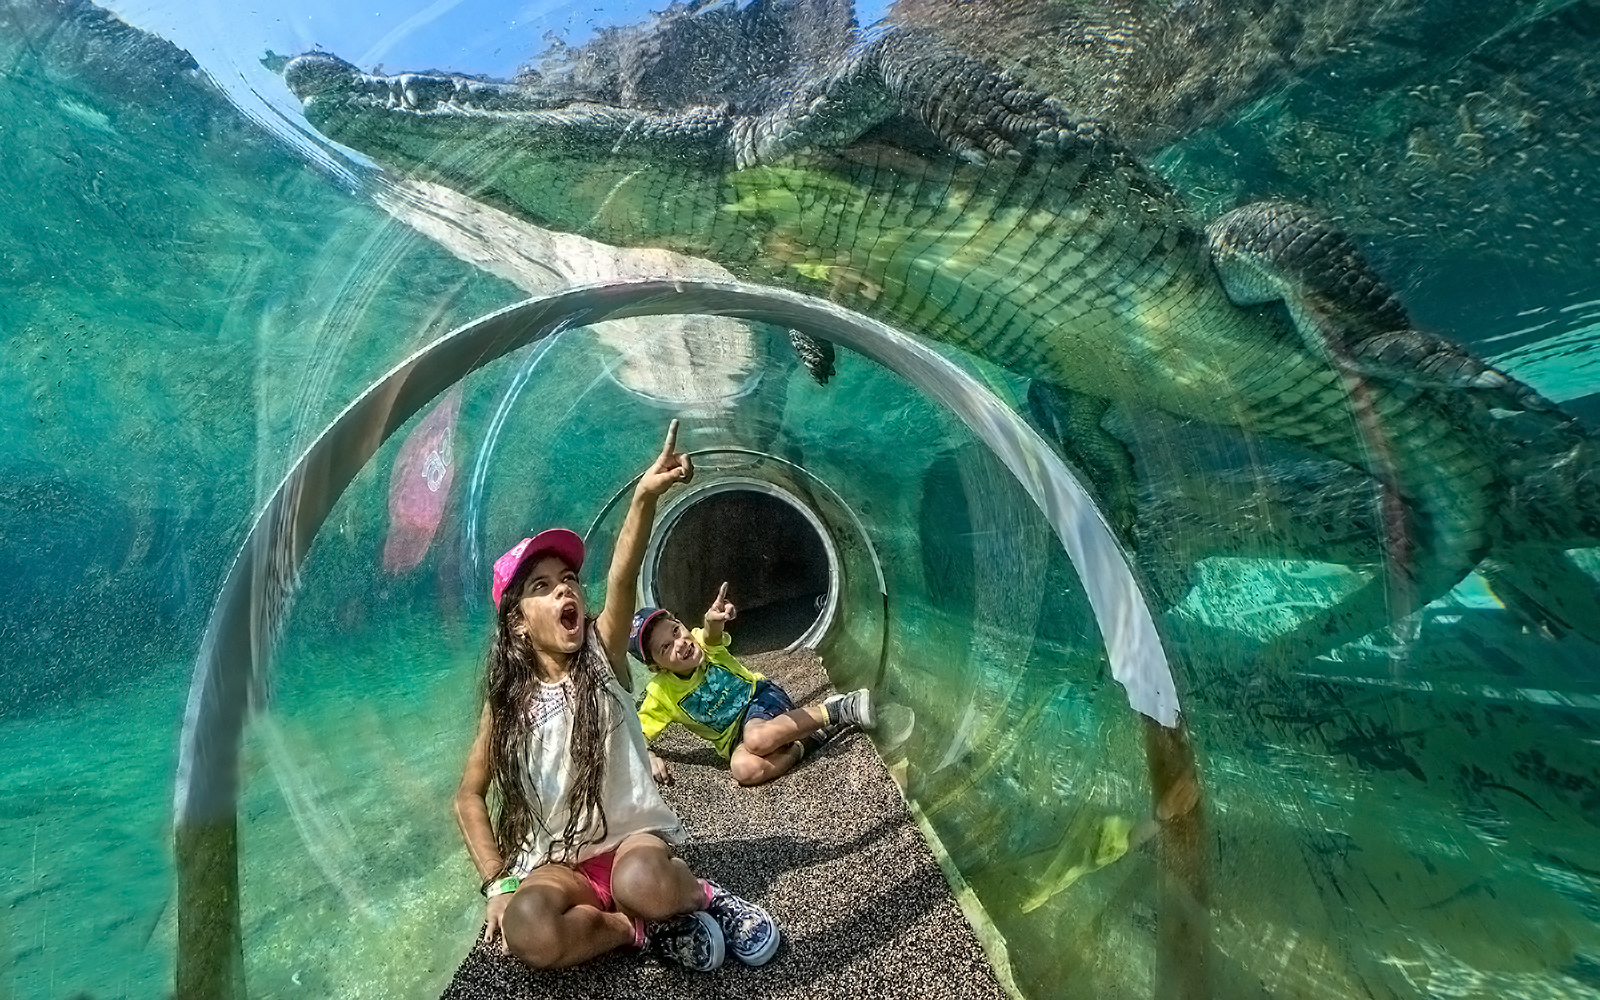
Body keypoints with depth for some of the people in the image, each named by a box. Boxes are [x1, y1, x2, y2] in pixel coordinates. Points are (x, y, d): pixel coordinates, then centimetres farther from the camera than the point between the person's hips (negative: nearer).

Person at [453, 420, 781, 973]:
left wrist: (645, 496, -43)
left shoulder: (602, 653, -7)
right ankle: (648, 926, -7)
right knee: (526, 931, -31)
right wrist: (498, 883, -6)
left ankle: (699, 896, -4)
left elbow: (622, 582, -26)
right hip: (557, 862, 3)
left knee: (642, 881, -36)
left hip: (633, 836, -2)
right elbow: (469, 796, 7)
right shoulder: (508, 697, -1)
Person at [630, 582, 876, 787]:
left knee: (757, 738, -37)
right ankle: (810, 740, -17)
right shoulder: (660, 694, -6)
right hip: (736, 737, 2)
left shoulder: (703, 642, -11)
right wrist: (649, 758, -23)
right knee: (744, 768, -34)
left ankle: (835, 709, -23)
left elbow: (711, 635, -35)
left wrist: (714, 621, -59)